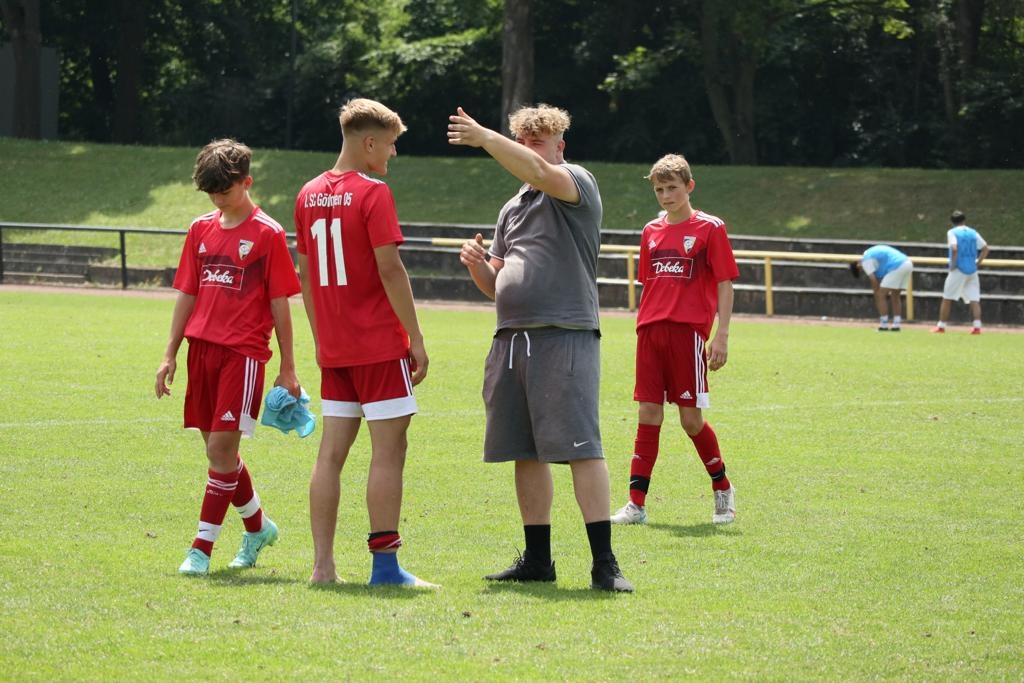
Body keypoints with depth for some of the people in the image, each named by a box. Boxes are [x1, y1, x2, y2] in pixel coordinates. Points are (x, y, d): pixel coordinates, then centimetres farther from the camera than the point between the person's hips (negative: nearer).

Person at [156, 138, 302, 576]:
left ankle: (202, 547, -10)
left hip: (244, 351, -6)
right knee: (218, 449, 12)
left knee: (222, 446, -12)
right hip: (202, 348, 6)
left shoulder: (267, 234, -4)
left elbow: (280, 305, -3)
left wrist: (287, 370, -3)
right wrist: (170, 355, 11)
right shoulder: (201, 230, 12)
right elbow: (187, 295, 16)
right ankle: (258, 527, 32)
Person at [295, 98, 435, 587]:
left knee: (331, 451, 7)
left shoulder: (309, 195, 10)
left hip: (334, 347, 7)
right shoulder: (373, 194, -11)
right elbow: (390, 269, -15)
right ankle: (385, 566, -5)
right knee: (388, 450, -3)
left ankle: (323, 565, 6)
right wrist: (416, 338, -10)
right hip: (380, 345, -7)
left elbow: (305, 273, 14)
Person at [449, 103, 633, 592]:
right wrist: (478, 264, 3)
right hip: (511, 339, 8)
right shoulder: (512, 209, 22)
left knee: (581, 449, -12)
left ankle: (604, 564, -14)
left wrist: (484, 139, -21)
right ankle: (537, 560, 17)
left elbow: (540, 172, -23)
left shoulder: (577, 184, 1)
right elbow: (495, 285, 25)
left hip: (565, 336, -8)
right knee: (525, 453, 9)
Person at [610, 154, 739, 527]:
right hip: (651, 329, 5)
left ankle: (722, 489, 19)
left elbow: (725, 284, -2)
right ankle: (637, 503, -1)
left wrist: (722, 335, -9)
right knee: (648, 414, 1)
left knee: (690, 417, -2)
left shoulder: (710, 228, 0)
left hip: (688, 330, -5)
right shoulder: (652, 231, 15)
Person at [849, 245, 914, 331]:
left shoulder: (866, 261, 0)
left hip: (897, 267, -9)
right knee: (895, 295, 19)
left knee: (881, 295, -2)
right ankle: (896, 325, 17)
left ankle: (884, 325, -2)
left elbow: (874, 280, -3)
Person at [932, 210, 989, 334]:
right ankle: (977, 325, -13)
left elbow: (954, 248, -20)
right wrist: (977, 262, 9)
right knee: (974, 299, 1)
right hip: (972, 271, 4)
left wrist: (953, 264, -11)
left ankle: (941, 325, 10)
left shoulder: (952, 232, -4)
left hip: (958, 270, -4)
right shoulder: (973, 233, 10)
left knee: (947, 299, 7)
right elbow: (985, 249, 5)